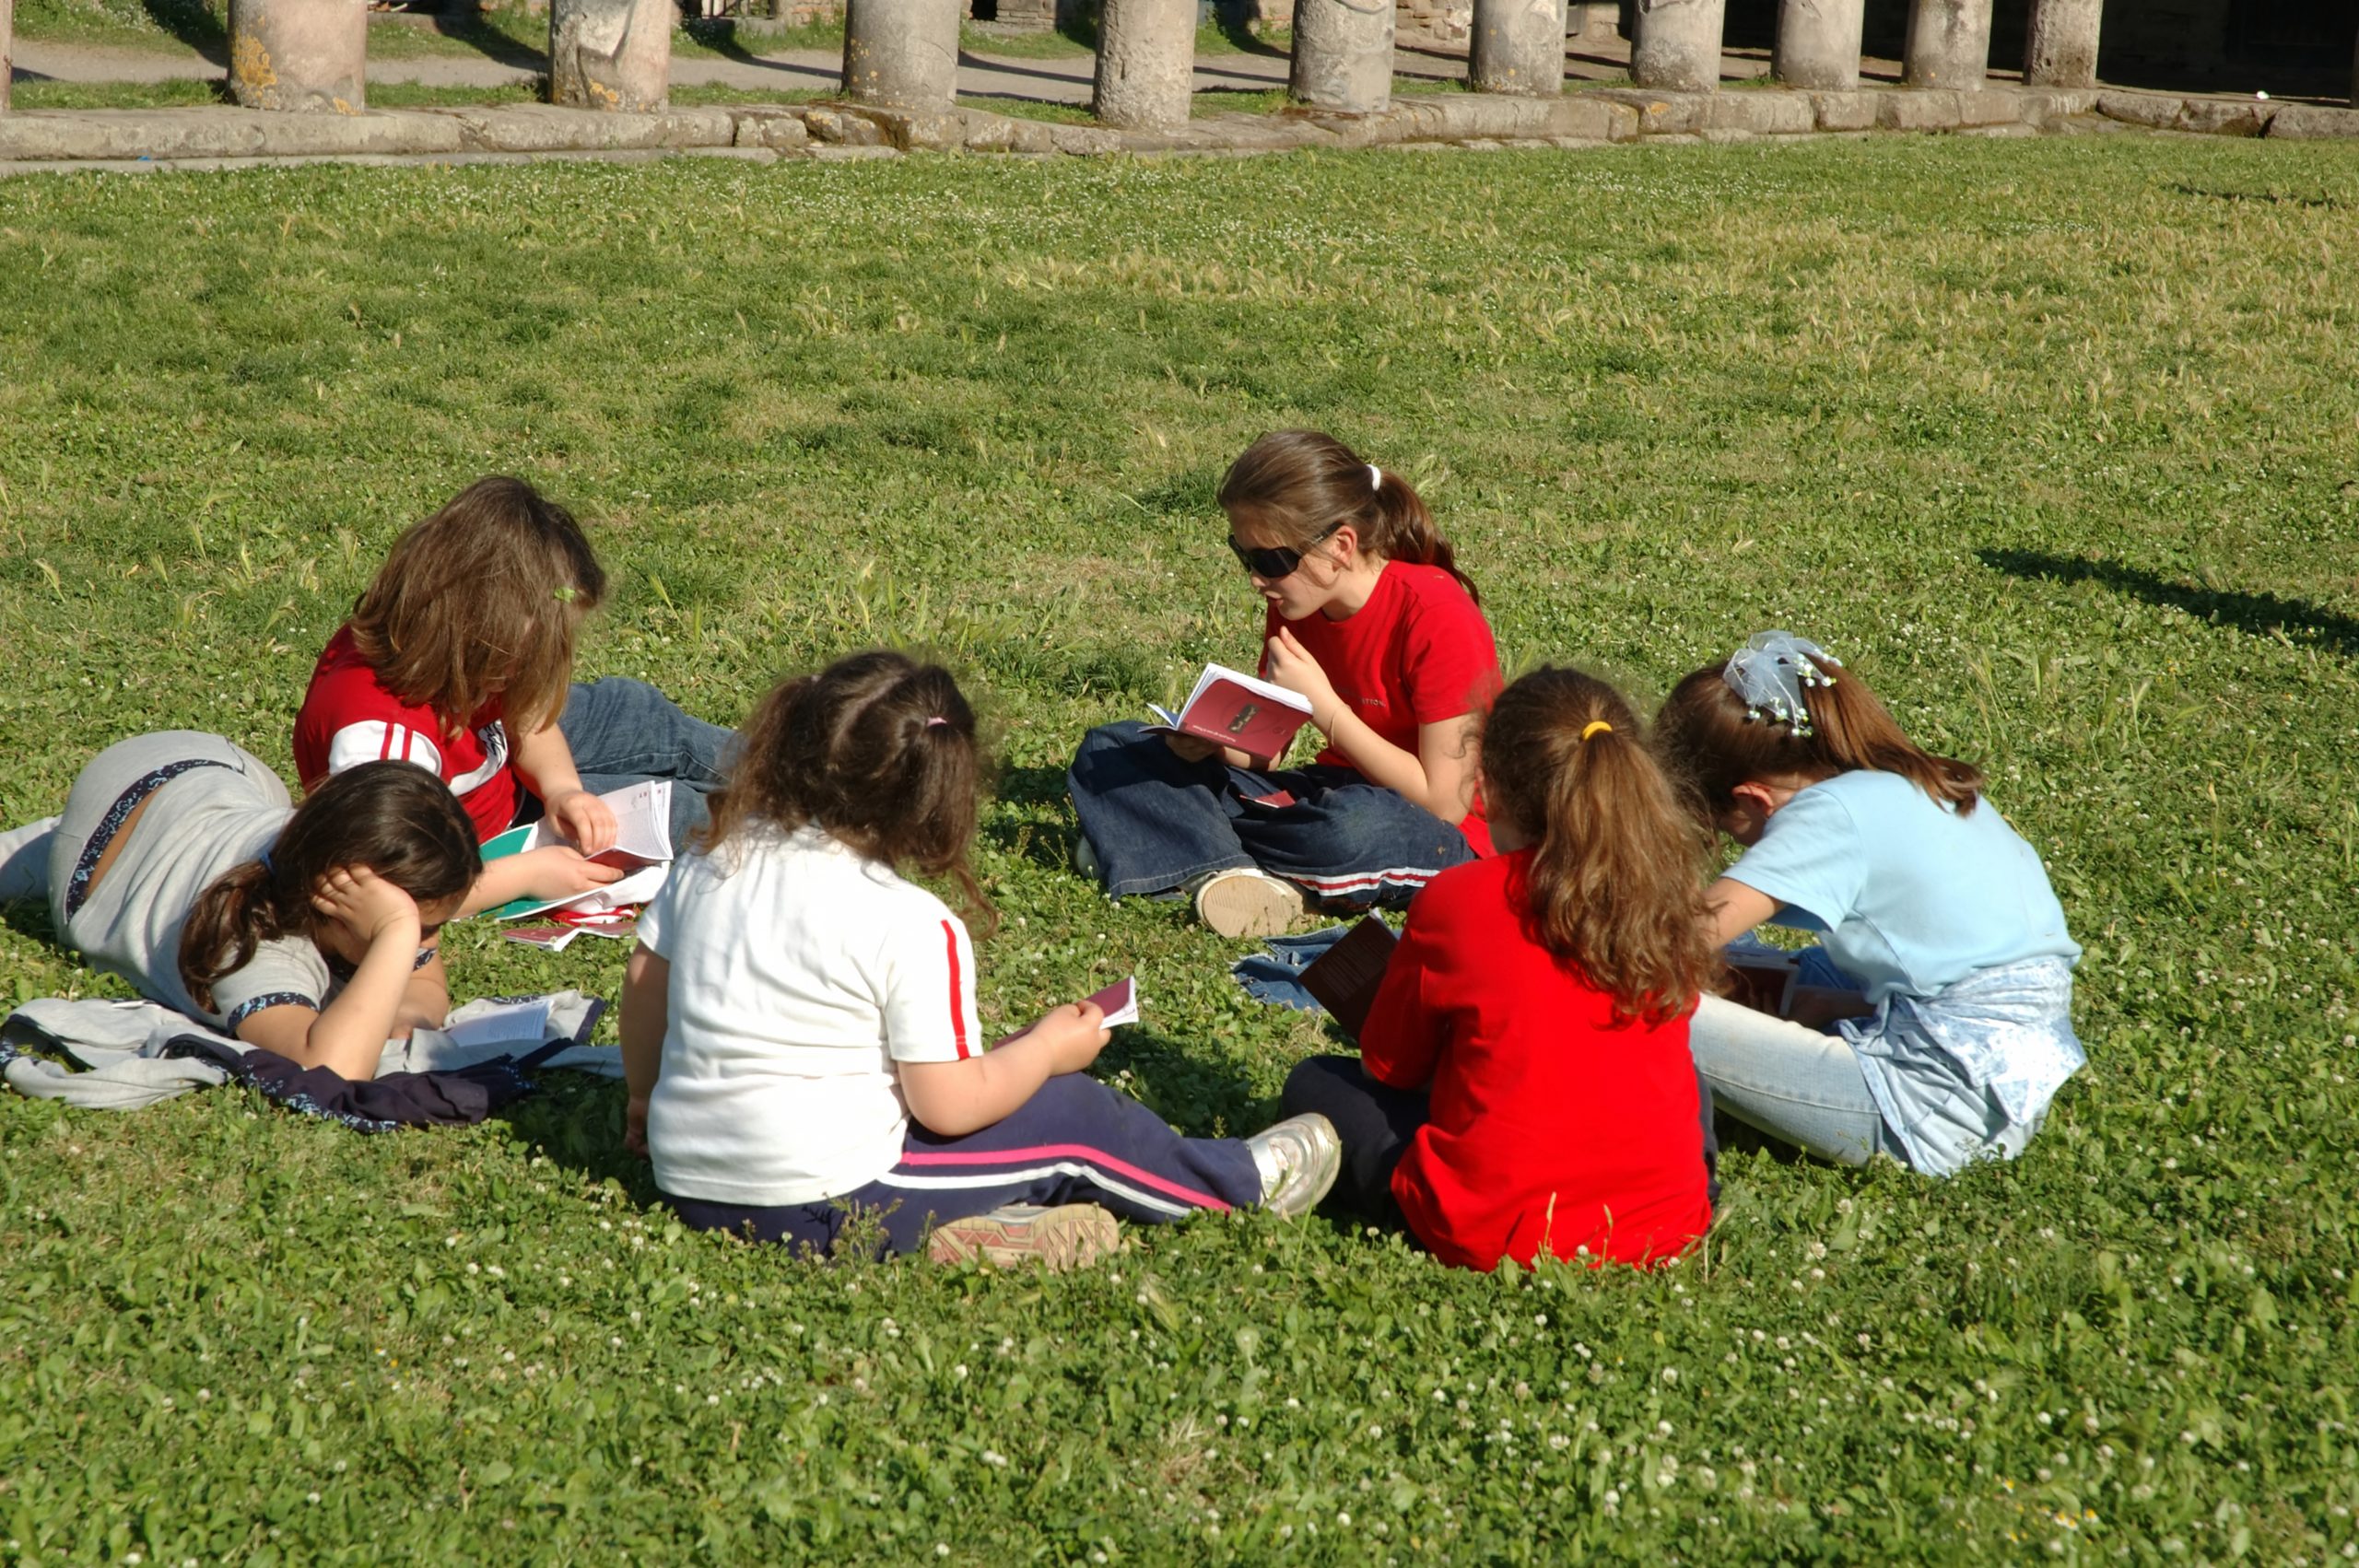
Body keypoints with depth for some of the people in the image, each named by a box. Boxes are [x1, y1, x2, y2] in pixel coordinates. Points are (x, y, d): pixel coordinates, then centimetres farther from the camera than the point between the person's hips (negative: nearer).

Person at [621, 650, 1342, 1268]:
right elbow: (950, 1105, -15)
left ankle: (977, 1216, 10)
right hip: (818, 1203, -7)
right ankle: (1241, 1181, 26)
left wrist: (646, 1099, 30)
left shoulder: (715, 858, 1)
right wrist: (1049, 1049, 4)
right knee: (1068, 1114, 10)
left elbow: (644, 978, 13)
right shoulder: (914, 928, -18)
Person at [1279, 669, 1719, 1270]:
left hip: (1497, 1231, -5)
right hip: (1667, 1224, 5)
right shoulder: (1668, 898, 2)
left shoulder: (1457, 899, -8)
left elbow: (1388, 1069, 6)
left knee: (1313, 1083, 18)